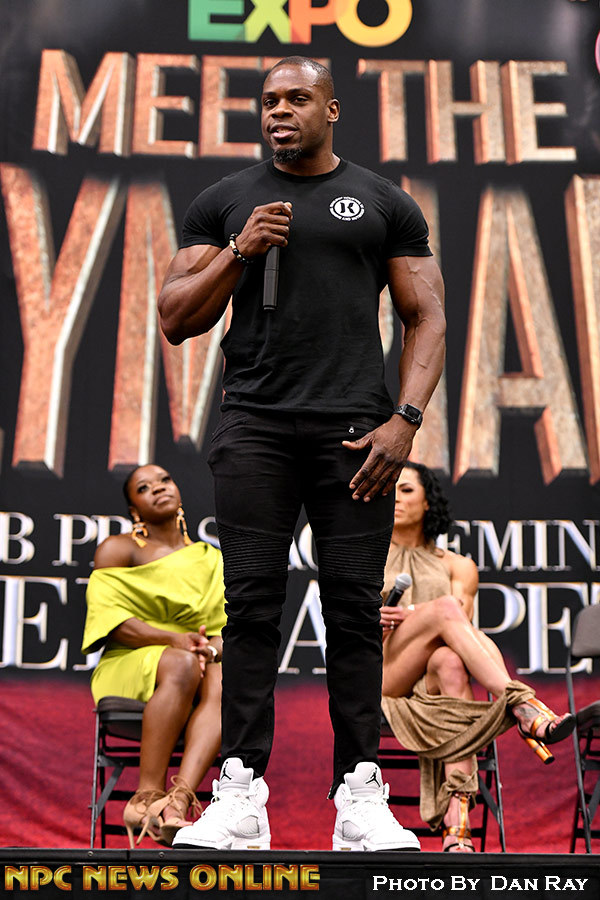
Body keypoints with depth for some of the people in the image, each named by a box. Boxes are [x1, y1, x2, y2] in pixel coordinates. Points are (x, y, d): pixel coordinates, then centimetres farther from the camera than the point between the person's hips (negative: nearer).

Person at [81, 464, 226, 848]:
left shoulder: (212, 559, 20)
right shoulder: (118, 549, 9)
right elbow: (110, 619, -6)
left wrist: (214, 645, -15)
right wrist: (172, 639, -20)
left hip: (200, 661, 3)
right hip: (130, 666, -3)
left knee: (224, 679, -34)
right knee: (182, 666, -38)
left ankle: (178, 801, -51)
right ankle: (147, 796, -38)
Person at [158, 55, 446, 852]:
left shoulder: (385, 204, 12)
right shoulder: (225, 203, 14)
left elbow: (426, 318, 7)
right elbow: (176, 320, 10)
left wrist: (405, 419, -6)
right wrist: (238, 252, -4)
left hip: (354, 430, -1)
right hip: (254, 428, 1)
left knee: (355, 608, -1)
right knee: (252, 605, -3)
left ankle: (360, 793, 3)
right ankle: (242, 794, 0)